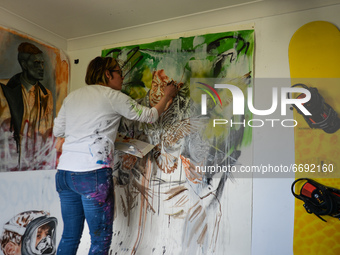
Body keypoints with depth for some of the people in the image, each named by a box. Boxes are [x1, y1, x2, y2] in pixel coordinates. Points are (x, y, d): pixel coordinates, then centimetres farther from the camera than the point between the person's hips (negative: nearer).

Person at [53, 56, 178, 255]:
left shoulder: (72, 96, 14)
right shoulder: (113, 96, -2)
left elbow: (58, 131, 19)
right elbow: (150, 116, 4)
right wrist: (167, 96, 20)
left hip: (64, 172, 7)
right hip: (94, 174, -7)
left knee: (70, 236, 18)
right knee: (102, 238, 7)